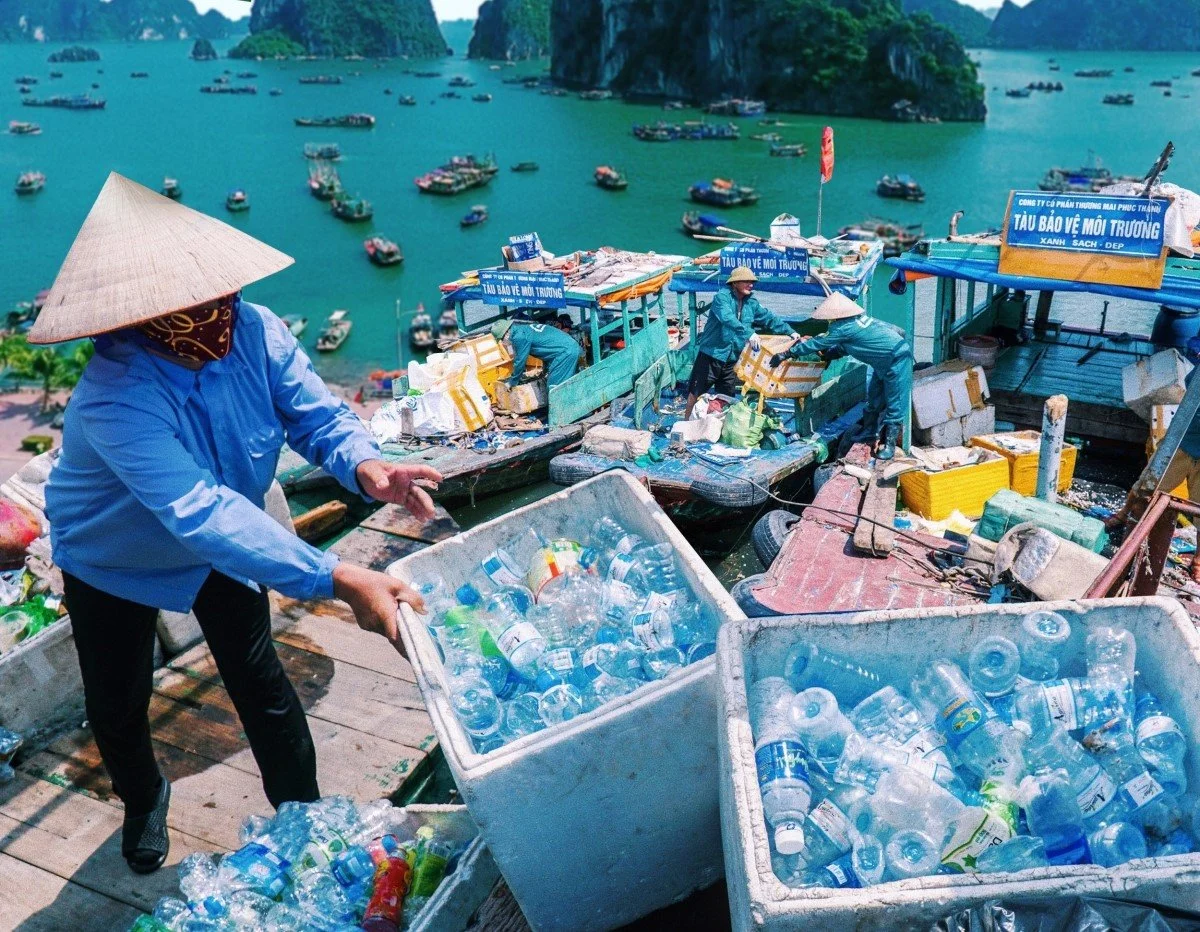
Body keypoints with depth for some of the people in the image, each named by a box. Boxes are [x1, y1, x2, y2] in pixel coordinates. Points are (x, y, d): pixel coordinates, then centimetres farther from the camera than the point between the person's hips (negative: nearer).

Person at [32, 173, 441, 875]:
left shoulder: (255, 331, -26)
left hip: (223, 547, 2)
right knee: (117, 706, 14)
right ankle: (144, 801, 48)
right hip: (113, 561, -2)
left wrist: (366, 465, -48)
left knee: (260, 681, 2)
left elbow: (318, 415, -22)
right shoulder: (114, 397, -40)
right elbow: (201, 512, -51)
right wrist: (338, 580, -60)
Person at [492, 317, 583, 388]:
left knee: (554, 387, -6)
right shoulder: (522, 327, 16)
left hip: (565, 352, -10)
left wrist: (513, 382, 7)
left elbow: (520, 360, -7)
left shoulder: (519, 336, -14)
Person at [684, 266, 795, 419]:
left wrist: (790, 332, 3)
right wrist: (749, 333, -42)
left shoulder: (751, 302, 7)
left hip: (733, 356, 6)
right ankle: (687, 421, 15)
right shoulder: (722, 297, -15)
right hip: (712, 353, -6)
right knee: (696, 390, 2)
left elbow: (770, 319, 12)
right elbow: (728, 319, -32)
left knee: (727, 396, 13)